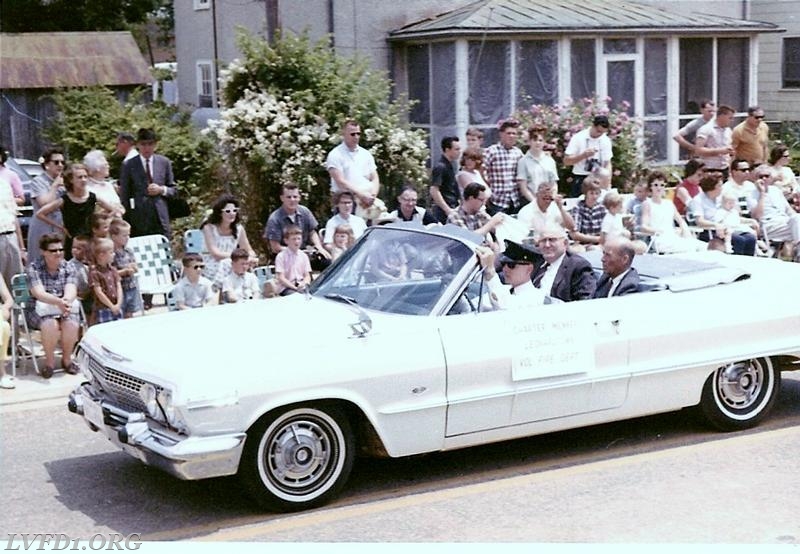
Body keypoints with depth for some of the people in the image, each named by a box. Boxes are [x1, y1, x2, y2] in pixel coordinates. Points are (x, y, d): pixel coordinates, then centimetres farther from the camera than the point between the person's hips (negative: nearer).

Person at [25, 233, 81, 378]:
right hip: (40, 310, -3)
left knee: (72, 324, -28)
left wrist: (66, 300, -37)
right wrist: (58, 302, -41)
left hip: (65, 308, 3)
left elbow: (71, 291, -11)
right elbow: (39, 293, -21)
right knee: (51, 324, -34)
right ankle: (50, 361, -12)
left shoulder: (67, 267, 3)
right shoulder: (34, 268, -7)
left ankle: (67, 359, -5)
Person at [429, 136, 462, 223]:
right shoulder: (440, 167, -14)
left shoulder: (449, 166, 15)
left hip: (450, 208, 9)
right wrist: (447, 209, -24)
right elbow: (433, 191, -22)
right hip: (443, 210, -9)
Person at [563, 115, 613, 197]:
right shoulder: (578, 138, -8)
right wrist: (584, 155, -22)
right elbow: (566, 161, -10)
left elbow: (607, 163, 7)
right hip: (581, 179, -3)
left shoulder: (606, 140, 3)